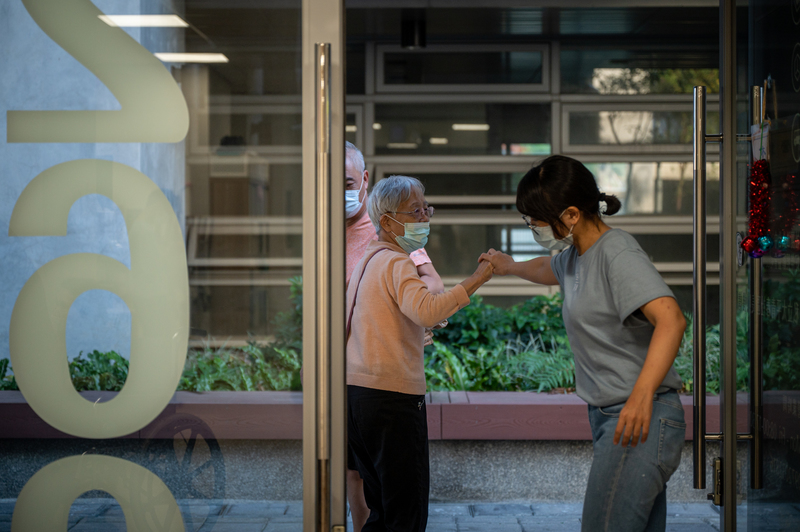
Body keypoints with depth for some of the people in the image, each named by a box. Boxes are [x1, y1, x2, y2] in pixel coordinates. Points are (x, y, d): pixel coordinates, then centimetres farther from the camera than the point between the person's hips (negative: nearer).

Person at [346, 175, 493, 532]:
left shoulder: (368, 259, 19)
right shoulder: (396, 263, -12)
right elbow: (428, 311, -30)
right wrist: (476, 280, -29)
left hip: (355, 392, 10)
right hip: (392, 396, -10)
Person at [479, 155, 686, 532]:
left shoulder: (618, 254, -15)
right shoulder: (577, 254, 15)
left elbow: (670, 319, -30)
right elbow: (548, 269, 42)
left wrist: (641, 394, -41)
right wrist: (509, 266, 60)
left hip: (641, 419, -9)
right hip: (609, 417, 9)